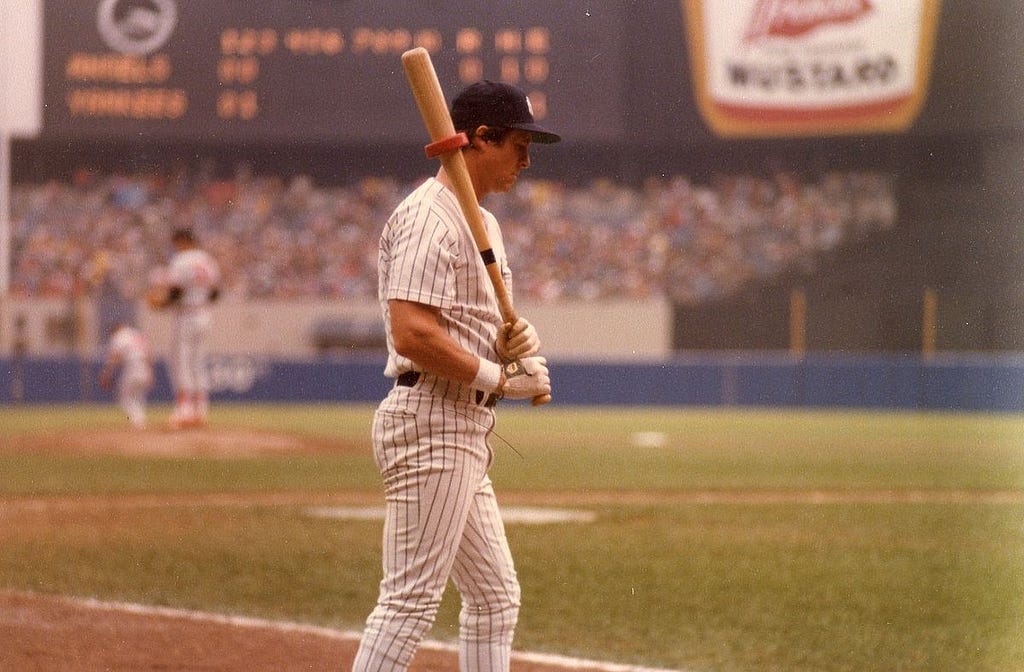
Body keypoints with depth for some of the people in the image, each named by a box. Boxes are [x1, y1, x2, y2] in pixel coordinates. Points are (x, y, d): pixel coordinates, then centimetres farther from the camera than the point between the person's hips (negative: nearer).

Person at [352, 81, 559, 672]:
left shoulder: (481, 221, 19)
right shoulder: (430, 216, -14)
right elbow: (412, 335, -24)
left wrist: (516, 341, 1)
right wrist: (503, 377, -16)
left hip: (463, 430, 11)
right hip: (431, 420, -11)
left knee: (496, 596, 14)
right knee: (412, 598, -12)